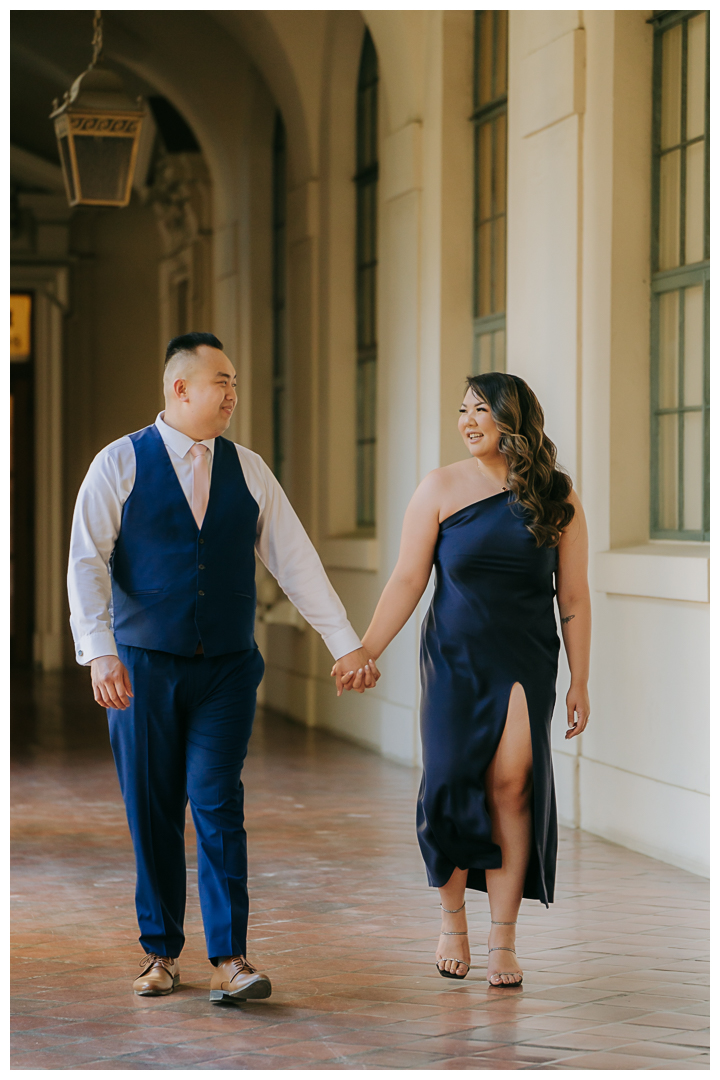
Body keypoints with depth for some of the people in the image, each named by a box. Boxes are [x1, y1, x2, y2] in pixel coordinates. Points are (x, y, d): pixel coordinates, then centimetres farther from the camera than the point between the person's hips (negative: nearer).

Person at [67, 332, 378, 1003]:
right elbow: (87, 562, -8)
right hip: (143, 668, -1)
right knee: (152, 812, 5)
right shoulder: (120, 464, -1)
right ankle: (160, 953, 18)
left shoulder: (247, 470, 8)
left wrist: (347, 643, 1)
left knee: (218, 806, -7)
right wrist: (100, 652, -20)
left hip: (226, 670, 1)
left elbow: (294, 560, 6)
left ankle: (229, 960, -5)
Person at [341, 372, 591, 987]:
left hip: (526, 664, 0)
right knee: (452, 785, -3)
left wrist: (580, 682, 4)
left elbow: (574, 597, 5)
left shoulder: (557, 499, 2)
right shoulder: (442, 489, 1)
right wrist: (366, 652, -6)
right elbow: (407, 580, 1)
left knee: (512, 786, -9)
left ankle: (503, 939, -3)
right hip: (455, 660, 0)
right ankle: (453, 918, 18)